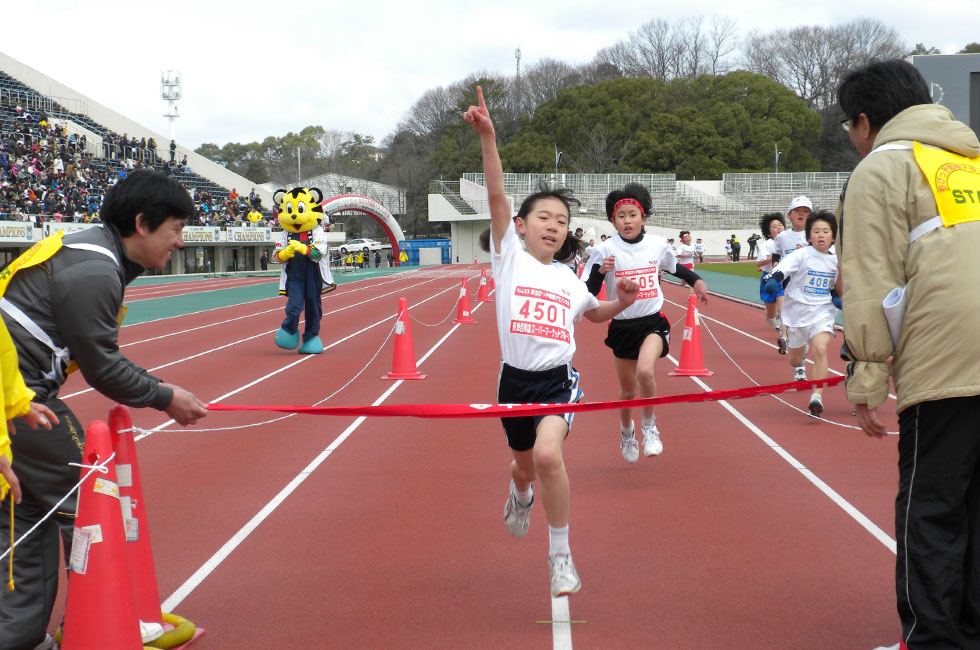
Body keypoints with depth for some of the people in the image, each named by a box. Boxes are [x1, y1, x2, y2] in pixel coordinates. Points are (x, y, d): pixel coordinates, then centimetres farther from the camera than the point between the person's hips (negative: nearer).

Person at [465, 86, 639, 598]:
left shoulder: (569, 278, 9)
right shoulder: (509, 256, -1)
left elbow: (593, 313, 30)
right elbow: (496, 196, -16)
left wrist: (620, 304, 8)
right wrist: (487, 137, -29)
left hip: (558, 378, 0)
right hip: (515, 378, 0)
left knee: (548, 454, -25)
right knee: (525, 462, 17)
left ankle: (561, 554, -10)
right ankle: (520, 492, 57)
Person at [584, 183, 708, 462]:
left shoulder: (658, 245, 0)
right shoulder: (604, 251, -8)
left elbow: (675, 267, 23)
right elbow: (587, 292, -9)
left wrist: (696, 281, 15)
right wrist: (601, 271, -25)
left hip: (653, 322, 0)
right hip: (622, 327, 0)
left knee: (645, 371, -28)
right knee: (628, 389, 12)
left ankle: (649, 425, -3)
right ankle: (626, 432, 42)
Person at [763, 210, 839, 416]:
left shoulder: (835, 261, 2)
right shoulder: (802, 256, -10)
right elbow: (784, 267, -27)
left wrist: (836, 296, 1)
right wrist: (773, 279, -46)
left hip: (822, 312, 1)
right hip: (797, 311, 0)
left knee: (820, 350, -25)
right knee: (795, 356, 17)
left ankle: (817, 396, -24)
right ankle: (799, 369, 57)